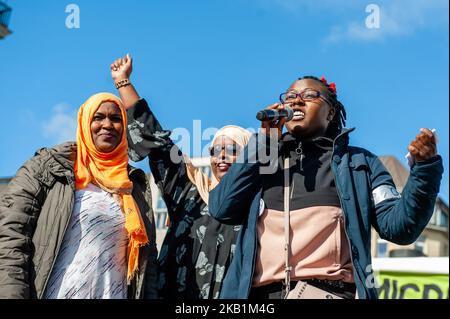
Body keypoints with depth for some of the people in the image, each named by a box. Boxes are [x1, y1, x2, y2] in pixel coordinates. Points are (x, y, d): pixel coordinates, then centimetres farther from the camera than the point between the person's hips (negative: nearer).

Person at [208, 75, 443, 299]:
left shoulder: (358, 162, 16)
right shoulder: (262, 156, 21)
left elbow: (398, 227, 5)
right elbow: (221, 209, 5)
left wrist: (425, 167, -10)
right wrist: (264, 141, 5)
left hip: (330, 291, -1)